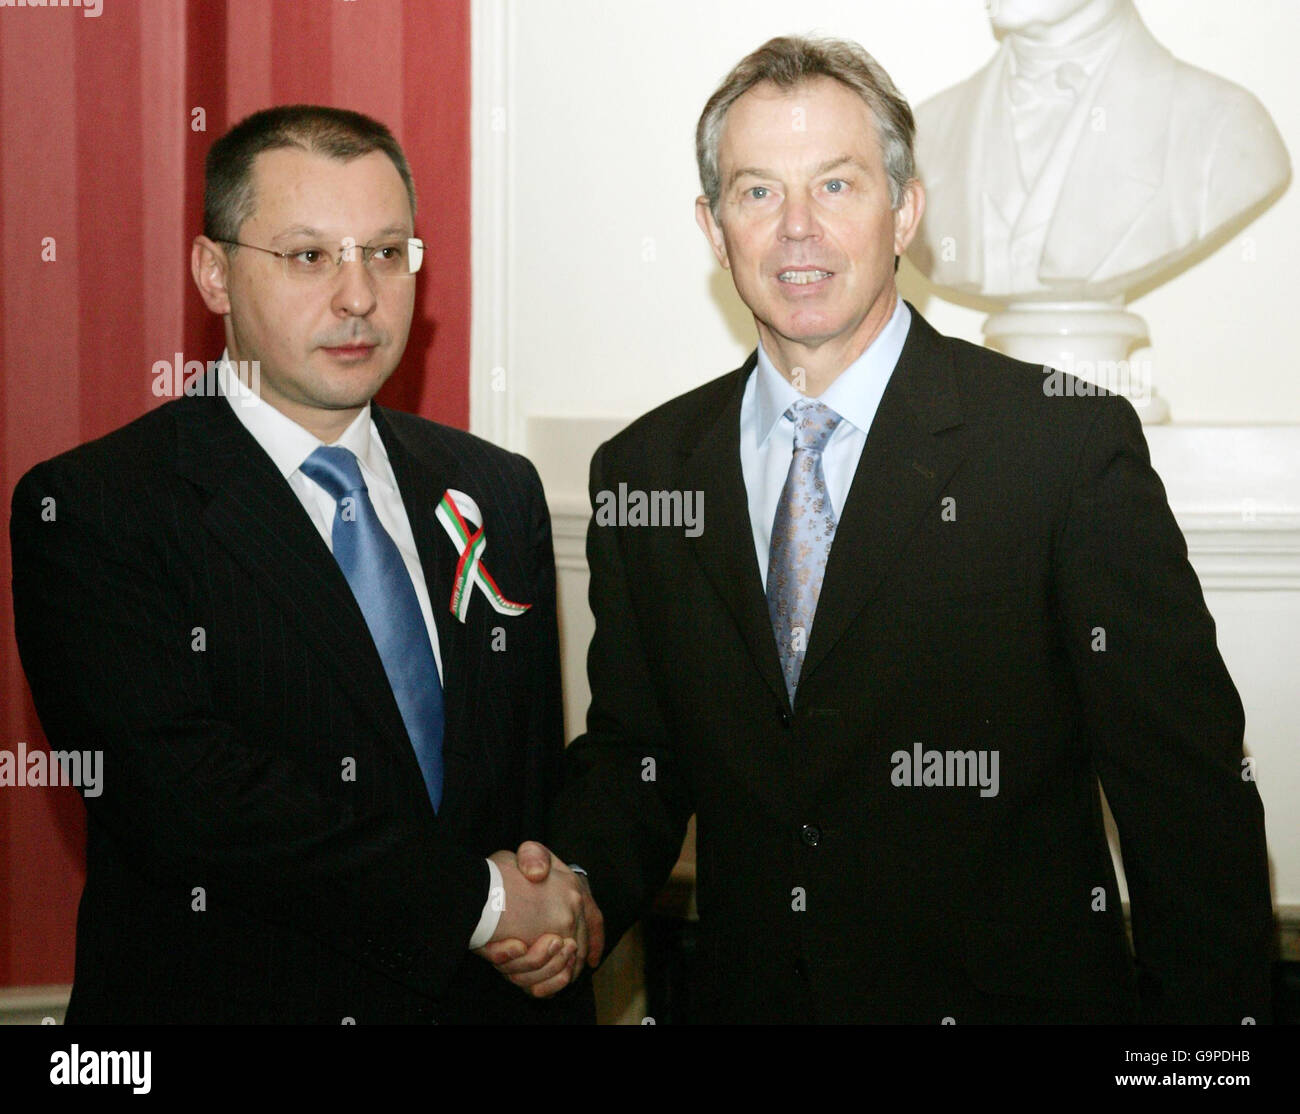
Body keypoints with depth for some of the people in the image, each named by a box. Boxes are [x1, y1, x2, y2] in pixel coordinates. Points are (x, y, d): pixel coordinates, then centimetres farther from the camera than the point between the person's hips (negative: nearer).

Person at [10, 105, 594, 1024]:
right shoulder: (88, 510, -14)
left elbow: (539, 773, 8)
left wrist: (553, 918, -9)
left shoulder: (500, 494, 3)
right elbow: (179, 797, -24)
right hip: (227, 993, -5)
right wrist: (473, 898, -20)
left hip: (484, 993, 5)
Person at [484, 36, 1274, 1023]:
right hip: (747, 990, 4)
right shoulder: (643, 474, 1)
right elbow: (633, 750, 7)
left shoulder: (1069, 444, -12)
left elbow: (1190, 789, -11)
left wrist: (1211, 1006, -15)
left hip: (1014, 995, -3)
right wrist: (576, 892, -11)